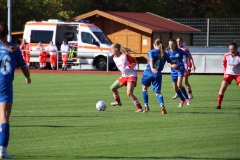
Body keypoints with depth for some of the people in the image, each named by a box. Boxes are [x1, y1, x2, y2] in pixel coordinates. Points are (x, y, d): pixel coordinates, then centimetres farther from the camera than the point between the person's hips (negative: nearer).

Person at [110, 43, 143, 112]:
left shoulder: (125, 55, -16)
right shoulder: (114, 58, 5)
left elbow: (134, 62, -10)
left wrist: (128, 67, -21)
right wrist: (122, 71, 7)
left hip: (131, 75, -9)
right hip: (124, 76, 9)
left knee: (129, 93, -21)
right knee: (113, 88, 14)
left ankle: (140, 108, -15)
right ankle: (118, 102, 37)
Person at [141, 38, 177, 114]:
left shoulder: (152, 52, -1)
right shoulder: (164, 54, 9)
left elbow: (151, 60, -20)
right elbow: (172, 63, 8)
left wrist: (152, 68, -34)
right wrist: (173, 65, 26)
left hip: (148, 72, -2)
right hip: (158, 74, 3)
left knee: (144, 88, 18)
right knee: (158, 92, 8)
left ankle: (146, 107, 15)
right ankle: (162, 105, -19)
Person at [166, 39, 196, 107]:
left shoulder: (180, 51, -12)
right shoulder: (168, 52, -6)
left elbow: (189, 56, -2)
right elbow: (168, 62, -7)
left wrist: (193, 65, -9)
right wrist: (171, 65, -29)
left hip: (180, 69, -4)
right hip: (173, 70, 4)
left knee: (179, 85, -21)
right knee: (175, 88, 5)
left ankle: (187, 98, -4)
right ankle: (182, 100, 27)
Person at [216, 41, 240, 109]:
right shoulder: (226, 55, -9)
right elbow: (224, 63, 10)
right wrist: (225, 71, 7)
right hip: (229, 73, 2)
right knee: (222, 88, -9)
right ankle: (218, 105, -3)